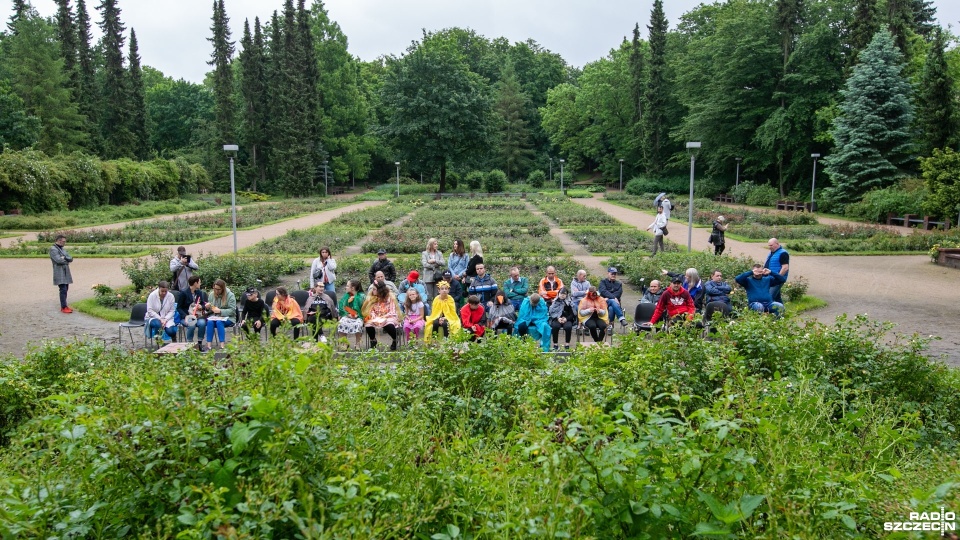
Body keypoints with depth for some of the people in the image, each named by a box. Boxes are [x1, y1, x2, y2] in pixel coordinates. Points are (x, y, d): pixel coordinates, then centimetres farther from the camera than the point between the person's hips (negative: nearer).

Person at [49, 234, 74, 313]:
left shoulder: (62, 249, 18)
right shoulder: (53, 249, -7)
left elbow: (71, 259, 7)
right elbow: (58, 260, -18)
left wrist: (64, 258, -12)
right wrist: (67, 261, -1)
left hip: (66, 273, 8)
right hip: (59, 273, -8)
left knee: (65, 290, 9)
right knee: (63, 290, -12)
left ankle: (64, 306, 16)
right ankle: (64, 307, -11)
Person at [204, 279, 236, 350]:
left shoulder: (230, 295, -8)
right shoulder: (212, 294, 6)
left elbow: (232, 310, -13)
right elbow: (210, 311, 13)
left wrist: (220, 311, -24)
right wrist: (208, 308, -11)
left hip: (227, 318, -4)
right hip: (215, 317, 4)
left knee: (219, 322, -34)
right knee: (210, 322, -29)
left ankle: (222, 346, -36)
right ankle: (208, 346, -32)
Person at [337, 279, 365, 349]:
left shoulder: (361, 296, 0)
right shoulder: (345, 296, 11)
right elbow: (341, 307, 3)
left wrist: (357, 314, -17)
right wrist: (347, 314, -13)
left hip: (358, 316, -3)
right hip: (346, 315, 3)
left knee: (358, 324, -35)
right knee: (341, 323, -30)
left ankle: (358, 344, -14)